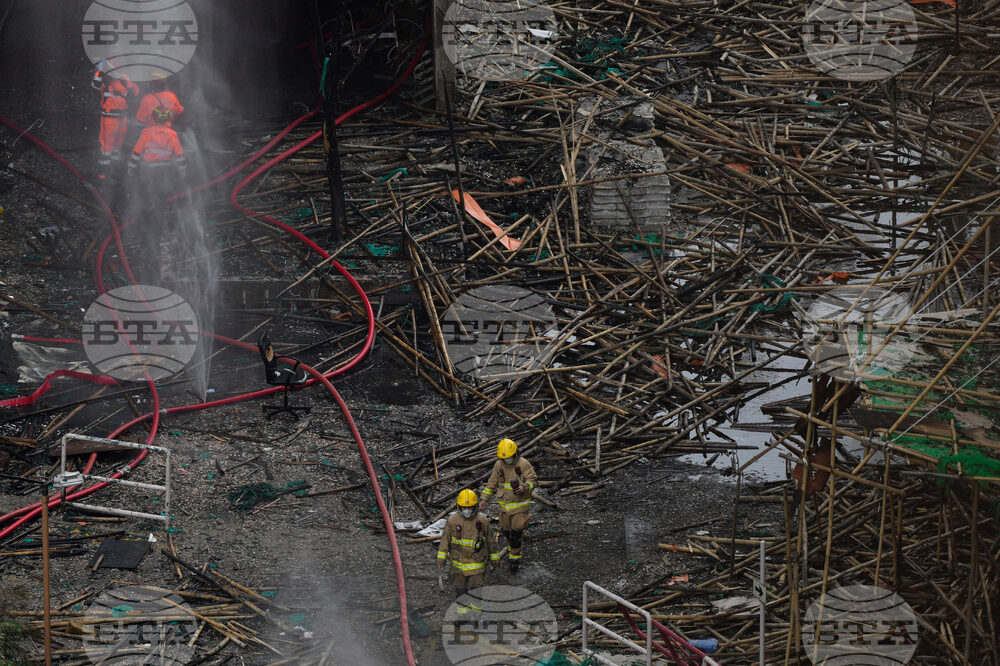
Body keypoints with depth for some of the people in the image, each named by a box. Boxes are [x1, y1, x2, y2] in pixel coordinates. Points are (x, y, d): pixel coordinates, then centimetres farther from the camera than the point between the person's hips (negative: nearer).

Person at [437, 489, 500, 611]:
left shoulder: (483, 521, -8)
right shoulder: (452, 520, -9)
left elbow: (491, 540, 3)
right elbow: (445, 539, -1)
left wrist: (494, 560, 9)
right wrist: (441, 559, -4)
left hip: (477, 561, -1)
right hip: (458, 562, 1)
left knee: (476, 588, 0)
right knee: (460, 587, 11)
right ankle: (463, 605, 34)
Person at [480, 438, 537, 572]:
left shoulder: (523, 464, -13)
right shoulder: (498, 465, 0)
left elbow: (533, 480, -10)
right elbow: (492, 483, 9)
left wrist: (524, 487, -30)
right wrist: (484, 498, 5)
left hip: (520, 503, -4)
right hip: (505, 504, 5)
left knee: (516, 530, -7)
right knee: (506, 530, 13)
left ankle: (515, 557, 5)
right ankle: (513, 550, 37)